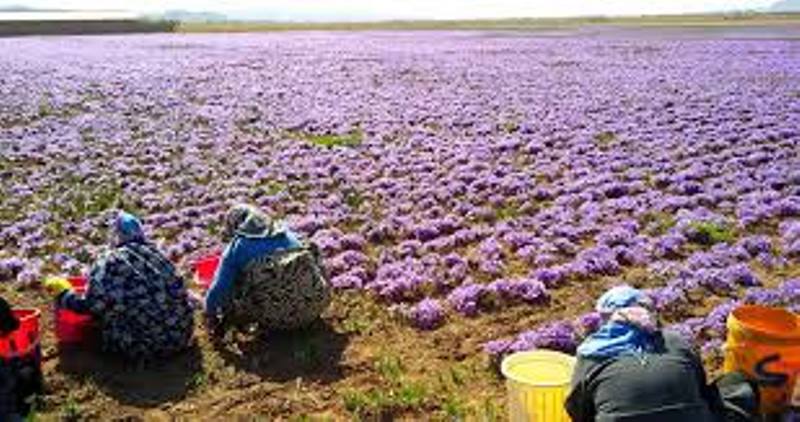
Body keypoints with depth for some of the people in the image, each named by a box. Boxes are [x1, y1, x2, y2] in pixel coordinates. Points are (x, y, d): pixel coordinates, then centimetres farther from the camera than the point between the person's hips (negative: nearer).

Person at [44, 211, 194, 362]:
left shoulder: (110, 263, -5)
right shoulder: (158, 255, 8)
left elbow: (91, 305, -6)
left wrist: (62, 292, 13)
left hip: (139, 347, -4)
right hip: (179, 339, 4)